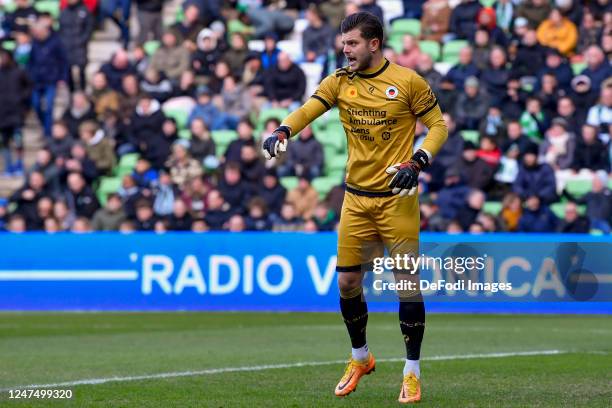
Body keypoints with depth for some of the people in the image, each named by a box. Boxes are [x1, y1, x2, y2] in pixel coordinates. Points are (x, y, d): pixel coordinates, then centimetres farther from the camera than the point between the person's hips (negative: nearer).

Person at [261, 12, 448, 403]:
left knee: (408, 281, -4)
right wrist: (283, 131, -32)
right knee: (347, 282, 5)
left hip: (397, 196, -4)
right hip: (356, 198, 4)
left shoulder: (408, 81, -7)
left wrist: (416, 163, -17)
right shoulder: (339, 82, 2)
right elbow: (308, 110, -11)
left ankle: (412, 372, 8)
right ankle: (360, 358, 28)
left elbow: (438, 125, -2)